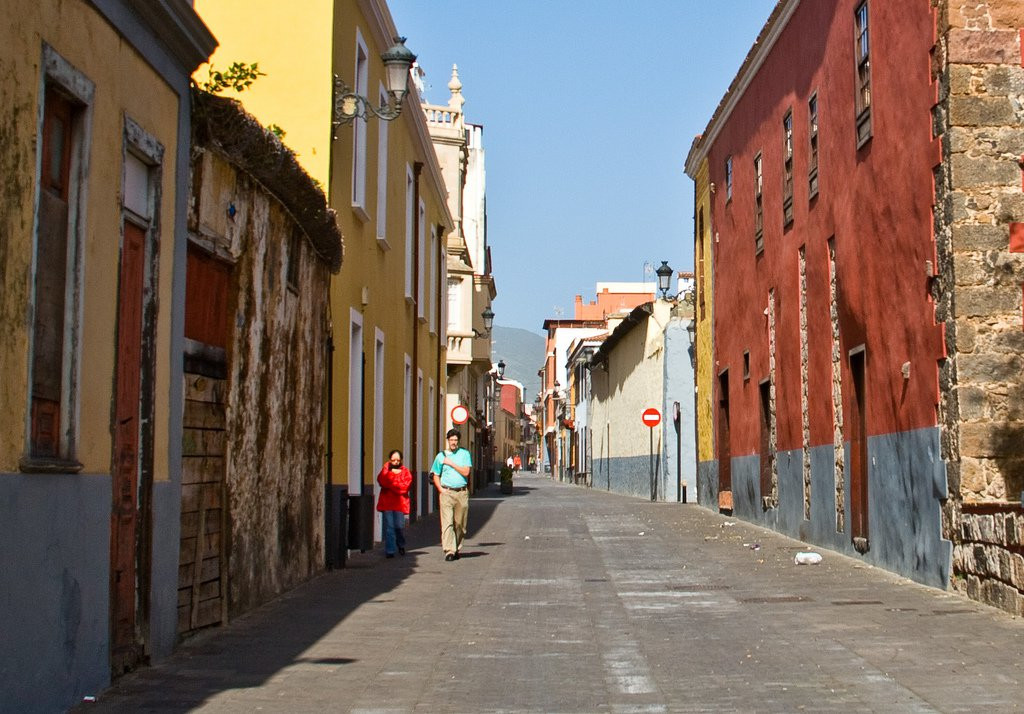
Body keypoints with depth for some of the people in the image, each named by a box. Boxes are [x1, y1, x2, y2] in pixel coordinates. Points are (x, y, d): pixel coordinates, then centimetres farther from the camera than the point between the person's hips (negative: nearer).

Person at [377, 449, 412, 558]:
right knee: (389, 527, -4)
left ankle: (401, 546, 25)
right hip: (386, 503, 1)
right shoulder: (385, 469, 13)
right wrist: (392, 473, -11)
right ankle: (390, 551, 1)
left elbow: (405, 486, -7)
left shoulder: (405, 471, 8)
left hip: (400, 503, -1)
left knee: (400, 526, -3)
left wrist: (389, 484, -8)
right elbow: (381, 480, -6)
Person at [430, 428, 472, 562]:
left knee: (460, 523, 4)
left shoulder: (464, 454, 7)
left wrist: (451, 463, -7)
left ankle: (457, 549, 16)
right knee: (447, 522, -12)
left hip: (462, 492, 1)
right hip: (446, 492, -1)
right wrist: (441, 490, -1)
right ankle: (449, 550, -17)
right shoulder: (441, 455, 9)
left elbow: (466, 472, -5)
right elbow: (436, 476, 14)